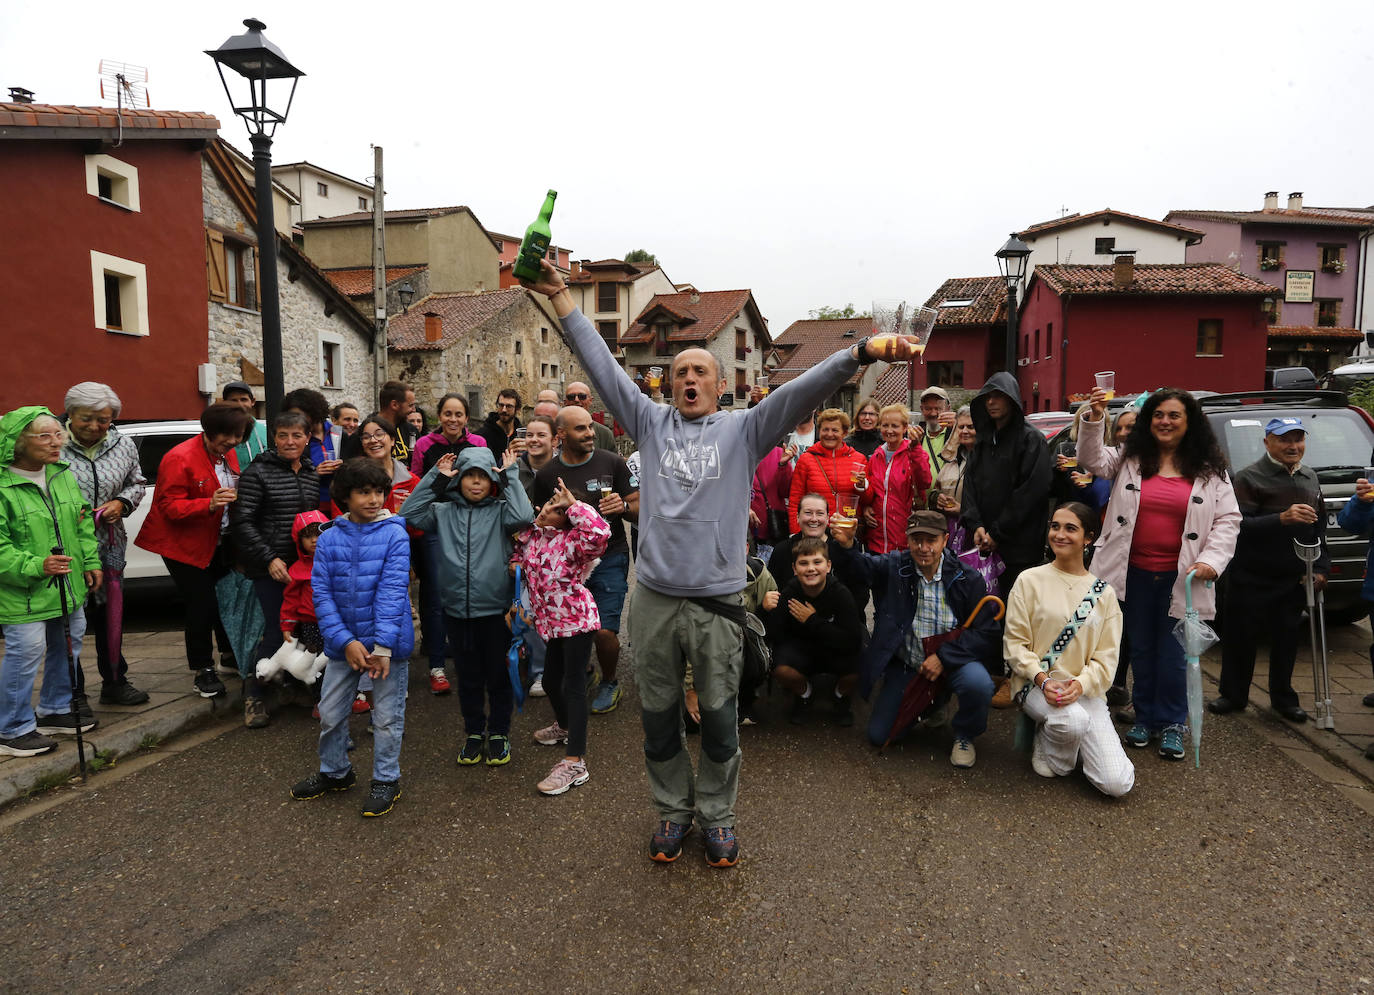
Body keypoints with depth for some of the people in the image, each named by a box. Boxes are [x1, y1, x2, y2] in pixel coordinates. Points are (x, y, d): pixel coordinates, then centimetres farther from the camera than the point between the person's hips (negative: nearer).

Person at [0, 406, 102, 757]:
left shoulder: (64, 476, 6)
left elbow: (83, 524, 15)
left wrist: (91, 562, 11)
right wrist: (34, 566, -28)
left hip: (68, 588, 8)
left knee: (67, 647, 18)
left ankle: (55, 710, 37)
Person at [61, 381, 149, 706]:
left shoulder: (124, 445, 4)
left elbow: (137, 483, 17)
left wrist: (122, 503, -2)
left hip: (109, 548, 4)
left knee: (111, 616, 15)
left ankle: (115, 682, 31)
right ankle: (72, 694, 17)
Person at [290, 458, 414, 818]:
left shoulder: (394, 534, -9)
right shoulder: (329, 538, -2)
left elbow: (392, 590, -16)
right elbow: (322, 593, -5)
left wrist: (383, 645, -22)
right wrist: (346, 641, -15)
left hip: (388, 640, -3)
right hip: (343, 641, 3)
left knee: (387, 716, 8)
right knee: (330, 713, 16)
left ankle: (386, 780, 27)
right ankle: (334, 772, 39)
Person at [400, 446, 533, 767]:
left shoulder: (500, 511, -1)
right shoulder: (444, 512, 7)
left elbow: (523, 516, -20)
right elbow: (409, 513, -4)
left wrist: (510, 476, -11)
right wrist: (435, 477, -4)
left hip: (495, 608, -2)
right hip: (456, 610, 2)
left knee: (498, 675, 10)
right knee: (468, 677, 15)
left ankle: (499, 732, 26)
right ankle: (474, 732, 30)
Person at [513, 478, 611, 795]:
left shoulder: (573, 539, -18)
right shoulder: (530, 534, 4)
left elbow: (600, 532, -39)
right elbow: (518, 561, 19)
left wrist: (573, 504, -32)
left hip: (577, 619, -8)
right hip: (550, 621, 8)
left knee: (573, 683, -8)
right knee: (551, 680, 22)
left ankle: (575, 763, -6)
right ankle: (564, 726, 52)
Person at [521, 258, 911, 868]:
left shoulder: (743, 429, 5)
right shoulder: (652, 423, 9)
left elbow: (804, 389, -7)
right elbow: (602, 365, 6)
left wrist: (861, 353, -21)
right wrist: (559, 295, 3)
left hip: (717, 599, -1)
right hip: (655, 596, 2)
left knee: (718, 717, 10)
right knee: (658, 715, 13)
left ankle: (717, 813, 30)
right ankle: (673, 810, 33)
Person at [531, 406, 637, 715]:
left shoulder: (612, 463, 0)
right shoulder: (547, 474, 3)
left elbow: (639, 508, 3)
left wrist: (623, 506, -19)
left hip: (609, 557, -2)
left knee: (604, 631, -12)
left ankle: (609, 683, 19)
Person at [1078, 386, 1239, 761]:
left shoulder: (1210, 471, 2)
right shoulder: (1130, 459, 5)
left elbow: (1227, 519, 1)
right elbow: (1093, 460, -7)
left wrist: (1212, 560, -13)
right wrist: (1094, 420, -22)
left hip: (1179, 576, -1)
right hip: (1135, 573, 1)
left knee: (1173, 653, 5)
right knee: (1141, 649, 13)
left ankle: (1171, 722, 21)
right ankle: (1144, 717, 27)